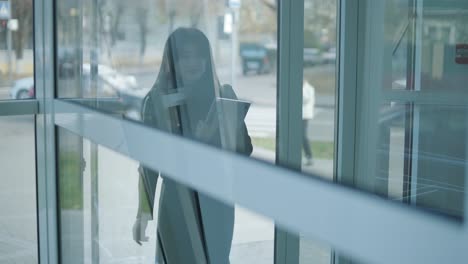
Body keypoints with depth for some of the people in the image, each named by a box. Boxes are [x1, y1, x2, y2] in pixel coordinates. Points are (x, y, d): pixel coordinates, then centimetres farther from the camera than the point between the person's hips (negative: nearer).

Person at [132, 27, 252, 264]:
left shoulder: (223, 96, 2)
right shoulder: (158, 100, -5)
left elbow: (244, 148, 2)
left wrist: (213, 138, -17)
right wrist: (143, 212, -1)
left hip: (217, 201, 3)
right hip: (176, 201, -2)